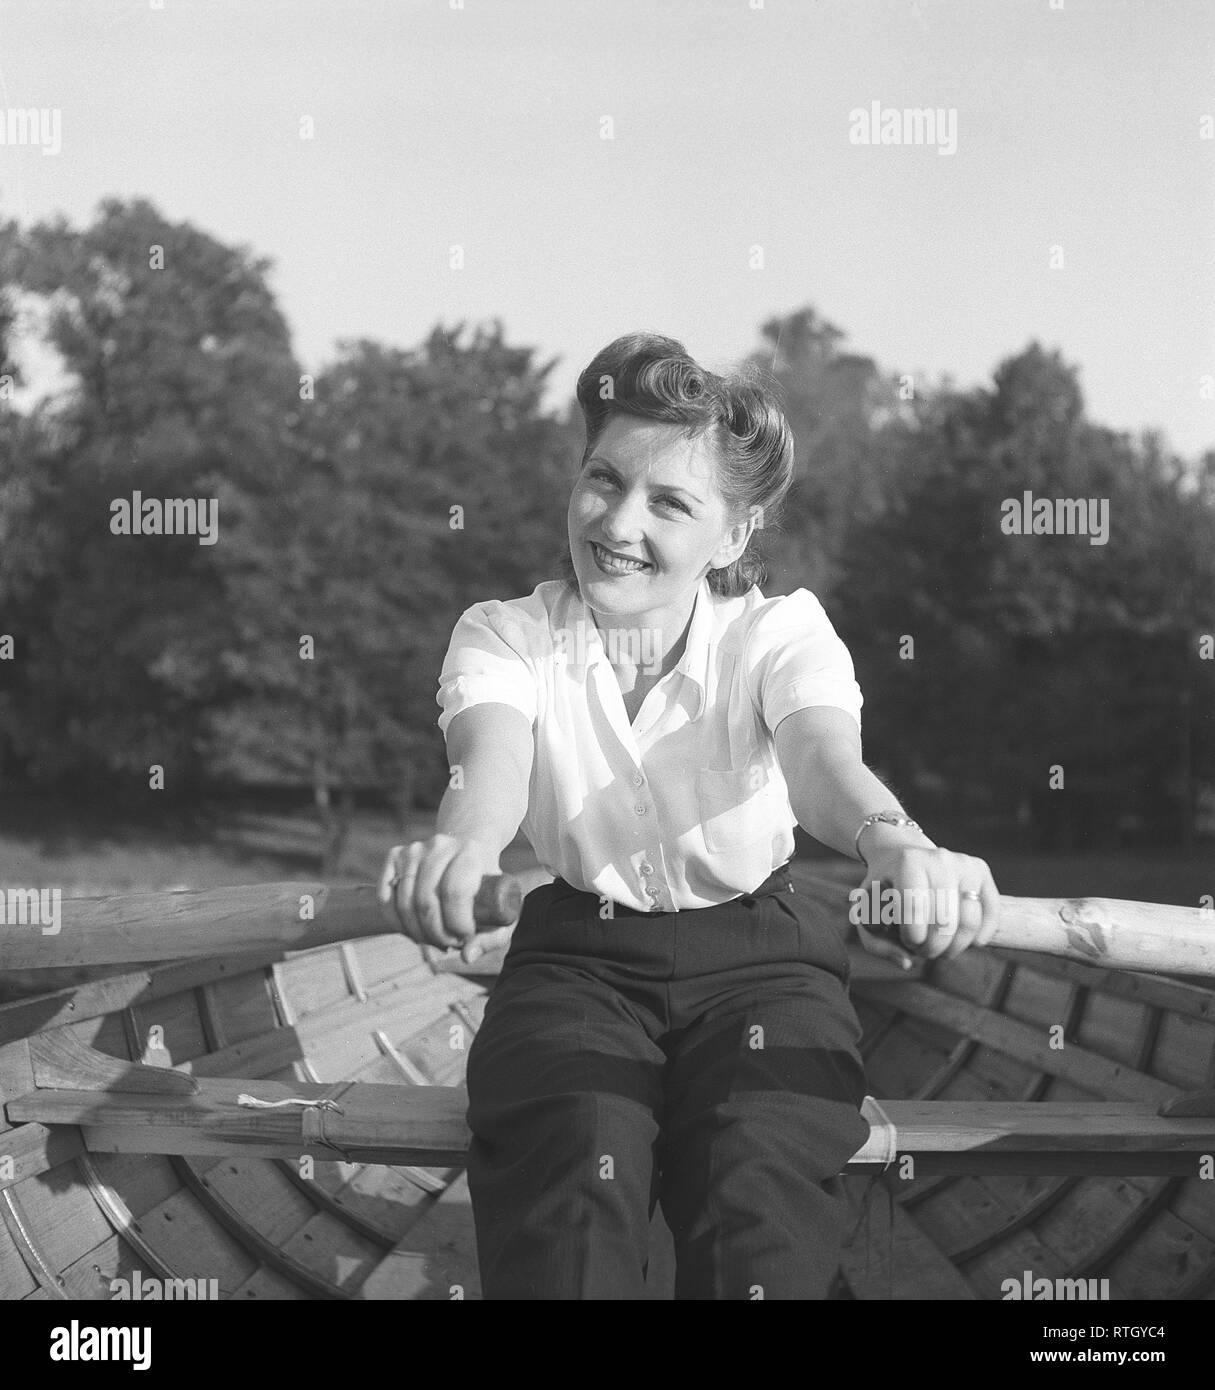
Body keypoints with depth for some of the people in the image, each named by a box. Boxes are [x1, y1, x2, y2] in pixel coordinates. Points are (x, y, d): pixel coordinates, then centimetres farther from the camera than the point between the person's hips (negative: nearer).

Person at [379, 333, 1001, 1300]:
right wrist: (460, 846, -53)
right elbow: (493, 756, -26)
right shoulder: (504, 636, -3)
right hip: (577, 956, 0)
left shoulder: (781, 630, -5)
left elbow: (821, 750, -27)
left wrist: (893, 842, -54)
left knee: (763, 1198, -30)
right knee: (570, 1190, -32)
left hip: (757, 957, 0)